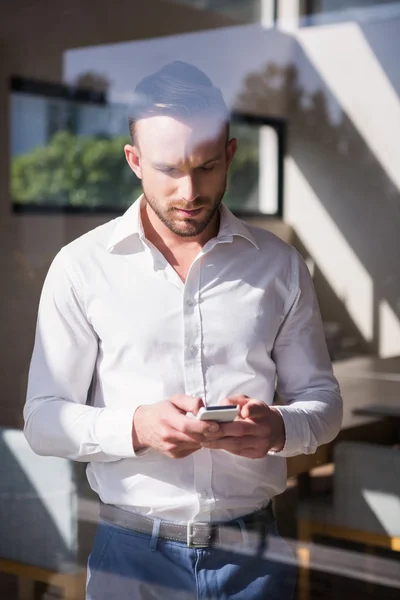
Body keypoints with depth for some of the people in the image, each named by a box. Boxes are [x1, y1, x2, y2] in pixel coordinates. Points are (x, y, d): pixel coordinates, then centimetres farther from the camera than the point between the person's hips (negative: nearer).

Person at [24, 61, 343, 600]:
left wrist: (280, 428, -15)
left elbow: (322, 397, 7)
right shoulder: (81, 266, -3)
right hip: (132, 550, -1)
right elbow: (43, 418, -4)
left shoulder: (280, 265, 2)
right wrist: (137, 429, -21)